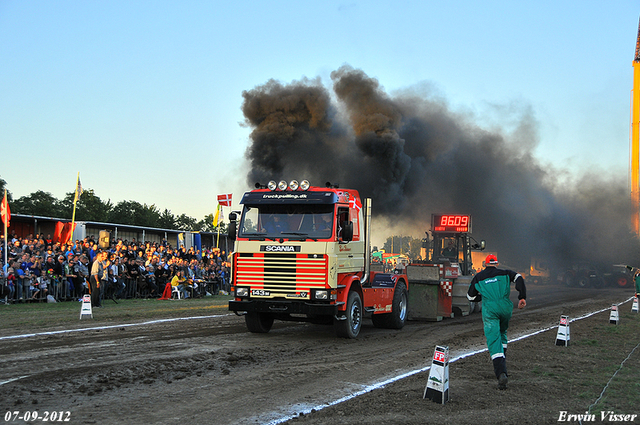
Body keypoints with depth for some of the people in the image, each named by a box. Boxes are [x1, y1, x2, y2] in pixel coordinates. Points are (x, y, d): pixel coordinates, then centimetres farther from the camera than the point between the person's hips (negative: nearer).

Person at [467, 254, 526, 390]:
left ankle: (501, 373, -22)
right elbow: (518, 278, -4)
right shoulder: (504, 273, 13)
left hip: (489, 310, -2)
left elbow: (470, 296, 20)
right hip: (505, 308, 2)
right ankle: (502, 362, 29)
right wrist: (522, 297, -4)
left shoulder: (478, 277, 14)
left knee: (493, 340, -7)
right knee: (502, 333, 29)